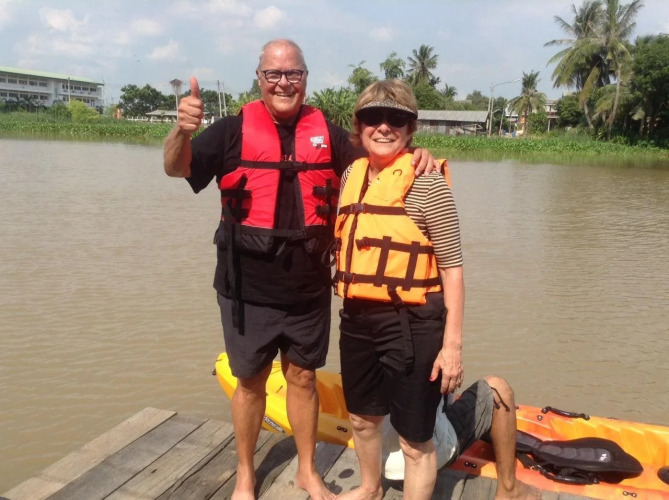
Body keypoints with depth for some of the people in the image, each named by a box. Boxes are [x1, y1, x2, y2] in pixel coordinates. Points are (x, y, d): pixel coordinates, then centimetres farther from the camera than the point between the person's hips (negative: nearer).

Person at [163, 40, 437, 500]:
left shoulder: (326, 133, 3)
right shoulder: (233, 130, -5)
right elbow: (177, 168, -15)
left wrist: (414, 154, -14)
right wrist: (183, 129, -37)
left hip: (309, 291, 2)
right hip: (249, 292, -2)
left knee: (303, 377, 17)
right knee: (251, 382, 13)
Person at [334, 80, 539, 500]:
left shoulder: (426, 183, -13)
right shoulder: (352, 175, 7)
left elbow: (453, 269, -14)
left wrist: (453, 344, -17)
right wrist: (351, 309, 17)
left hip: (409, 324, -7)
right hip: (357, 319, 7)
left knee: (414, 439, 5)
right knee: (362, 418, 25)